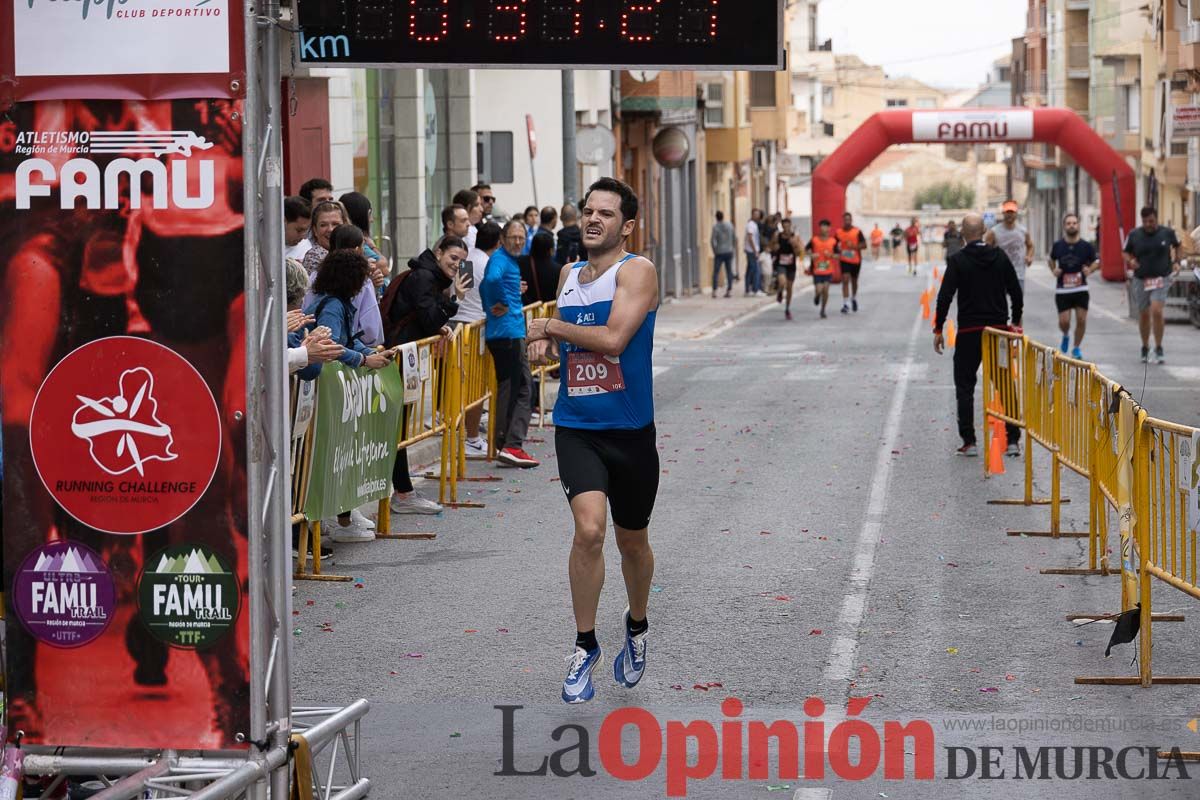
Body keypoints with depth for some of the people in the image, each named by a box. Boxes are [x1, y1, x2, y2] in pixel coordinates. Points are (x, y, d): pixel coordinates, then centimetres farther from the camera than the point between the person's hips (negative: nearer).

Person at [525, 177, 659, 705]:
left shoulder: (637, 272, -10)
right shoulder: (568, 274, 9)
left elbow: (613, 338, -24)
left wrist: (552, 326, -13)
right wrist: (546, 339, 4)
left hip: (629, 429, -3)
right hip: (576, 426, 3)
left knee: (631, 541, 13)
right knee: (589, 529, -17)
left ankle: (637, 628, 40)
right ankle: (585, 646, -5)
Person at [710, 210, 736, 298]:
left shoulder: (715, 226, -10)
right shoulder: (730, 226, 3)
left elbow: (712, 240, -14)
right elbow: (735, 238, 8)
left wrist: (714, 250, -3)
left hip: (719, 252, -3)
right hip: (729, 252, 3)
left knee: (716, 272, 0)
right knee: (729, 271, 8)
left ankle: (714, 290, -7)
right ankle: (729, 290, 6)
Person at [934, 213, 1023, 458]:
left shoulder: (958, 260, -8)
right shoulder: (1000, 256, 3)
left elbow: (945, 296, -11)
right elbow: (1016, 293, 5)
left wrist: (938, 330, -3)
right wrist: (1016, 321, 19)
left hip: (969, 332, -3)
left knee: (964, 387, 6)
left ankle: (969, 442, 0)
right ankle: (1013, 440, 6)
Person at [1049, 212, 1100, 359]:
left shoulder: (1086, 246, -3)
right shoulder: (1058, 245, 0)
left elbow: (1096, 262, 10)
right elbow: (1051, 259, 18)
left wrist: (1090, 270, -11)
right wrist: (1054, 270, -2)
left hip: (1081, 288, 0)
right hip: (1062, 290, 0)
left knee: (1081, 319, -4)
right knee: (1064, 321, -7)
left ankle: (1077, 348, 13)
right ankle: (1065, 336, 29)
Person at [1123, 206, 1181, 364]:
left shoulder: (1168, 233, -3)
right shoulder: (1134, 235, -2)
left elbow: (1176, 246, 17)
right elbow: (1126, 252, 11)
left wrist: (1176, 262, 6)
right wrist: (1130, 260, -10)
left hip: (1162, 278, -2)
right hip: (1141, 280, 2)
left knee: (1156, 311, -18)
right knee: (1144, 315, 9)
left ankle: (1159, 349, -5)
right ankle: (1145, 348, 28)